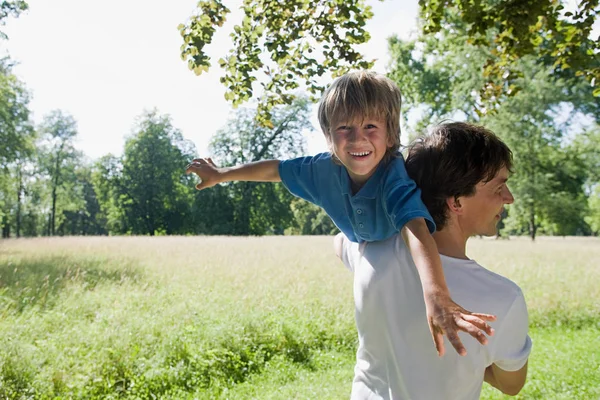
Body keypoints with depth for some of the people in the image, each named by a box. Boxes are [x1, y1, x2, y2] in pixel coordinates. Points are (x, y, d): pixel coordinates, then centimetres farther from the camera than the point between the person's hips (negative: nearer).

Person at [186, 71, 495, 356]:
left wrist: (436, 295, -78)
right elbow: (277, 170, -8)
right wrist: (221, 175, 2)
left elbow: (416, 230, -61)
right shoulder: (324, 171, -26)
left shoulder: (398, 175, -43)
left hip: (416, 267, -4)